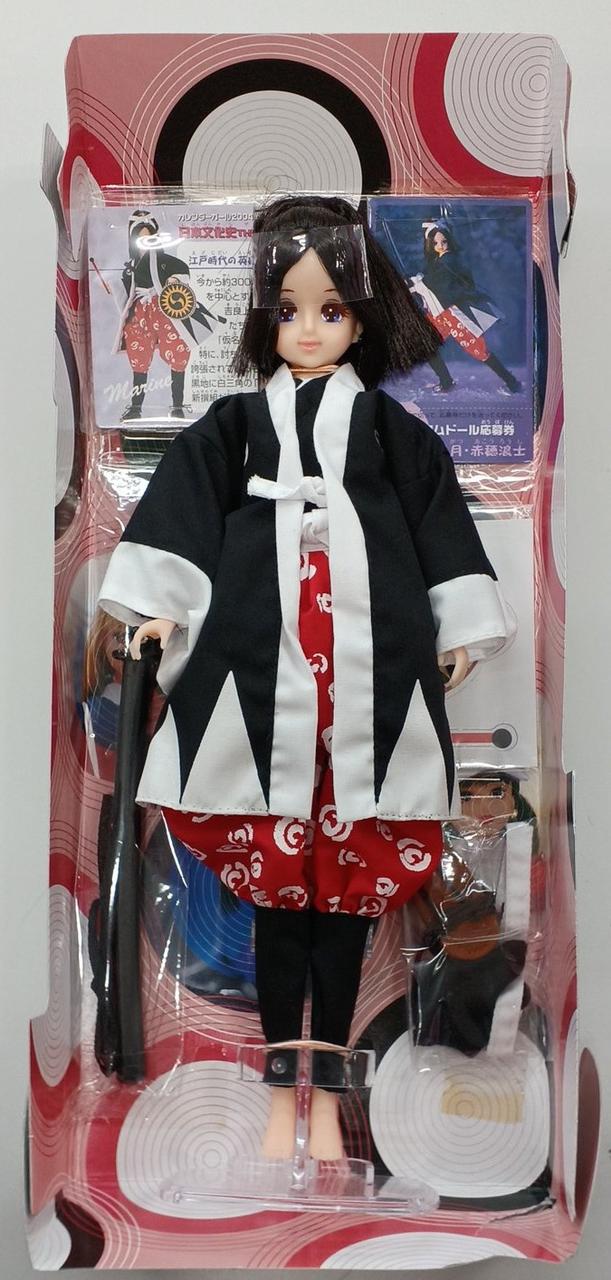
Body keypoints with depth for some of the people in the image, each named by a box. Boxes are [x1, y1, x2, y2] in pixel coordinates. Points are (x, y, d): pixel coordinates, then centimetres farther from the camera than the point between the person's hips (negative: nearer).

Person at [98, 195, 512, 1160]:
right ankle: (283, 1089, 24)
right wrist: (158, 608, -1)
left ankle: (328, 1095, 25)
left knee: (349, 890, 6)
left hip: (370, 682, 0)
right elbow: (179, 519, 9)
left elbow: (444, 534, 12)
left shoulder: (396, 434, 11)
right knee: (275, 885, 5)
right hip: (263, 683, 0)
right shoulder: (234, 428, 11)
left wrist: (461, 636, 6)